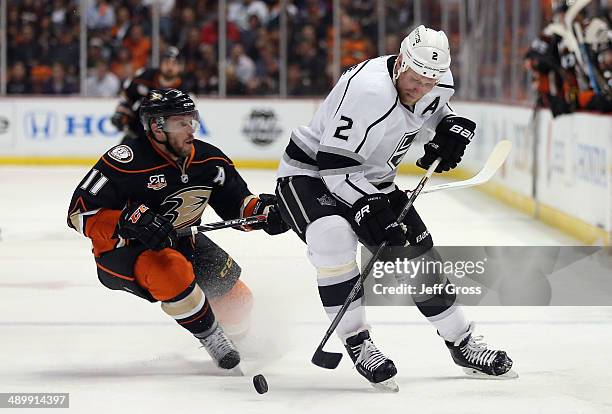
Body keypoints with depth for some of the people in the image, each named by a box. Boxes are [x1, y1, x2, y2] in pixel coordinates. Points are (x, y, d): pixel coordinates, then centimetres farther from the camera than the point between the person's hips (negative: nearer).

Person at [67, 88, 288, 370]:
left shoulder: (208, 160, -6)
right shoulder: (127, 162, -26)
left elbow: (237, 203, 4)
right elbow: (80, 212, -24)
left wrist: (262, 210, -18)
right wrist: (130, 222, -38)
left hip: (177, 242, 7)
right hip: (121, 252, -7)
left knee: (235, 299, 4)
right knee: (171, 271, -37)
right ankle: (211, 338, -16)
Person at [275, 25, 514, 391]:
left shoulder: (436, 84, -9)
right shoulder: (368, 90, -35)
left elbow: (439, 110, 19)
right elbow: (334, 165, -34)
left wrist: (454, 127, -3)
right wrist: (368, 207, -42)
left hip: (369, 178, 8)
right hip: (310, 172, -8)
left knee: (418, 251, 5)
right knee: (333, 236, -35)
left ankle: (462, 342, 22)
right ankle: (358, 344, -24)